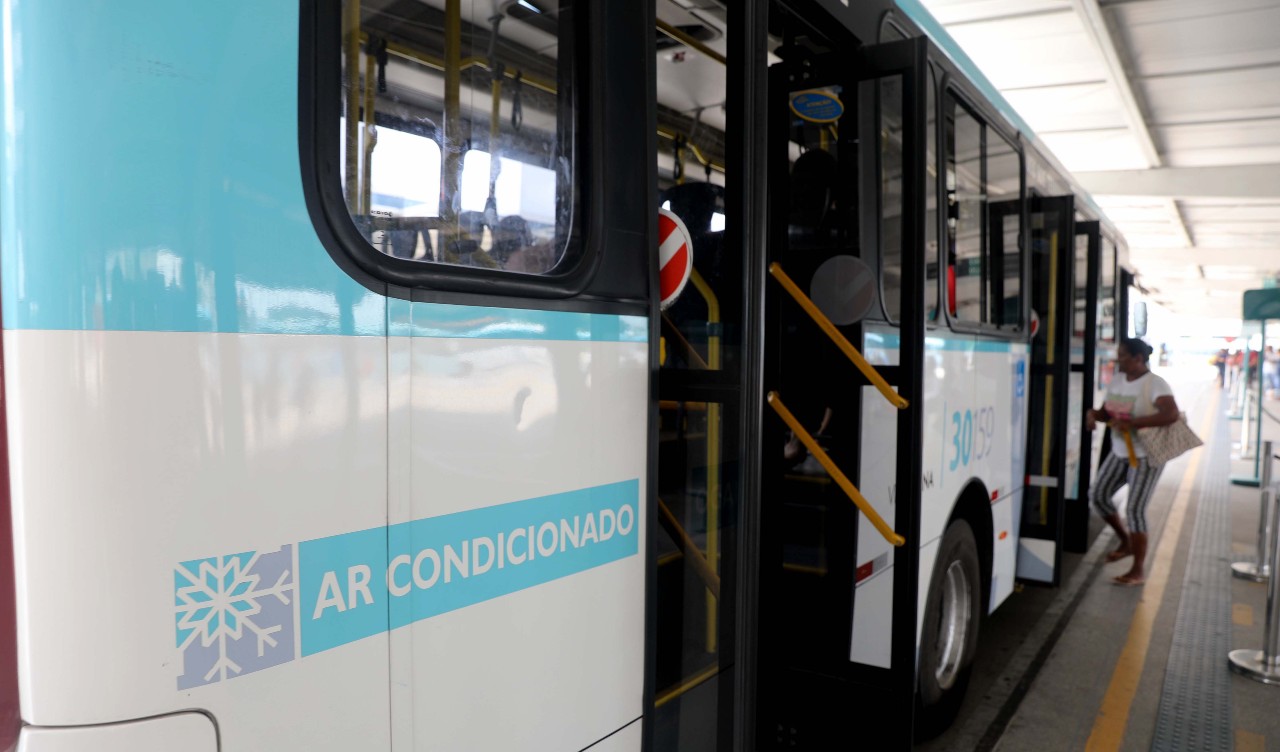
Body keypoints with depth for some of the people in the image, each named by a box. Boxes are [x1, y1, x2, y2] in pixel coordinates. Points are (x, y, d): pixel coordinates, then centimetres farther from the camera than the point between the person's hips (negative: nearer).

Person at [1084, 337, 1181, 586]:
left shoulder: (1155, 384, -17)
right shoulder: (1117, 383, 6)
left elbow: (1171, 414, -32)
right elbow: (1106, 413, 15)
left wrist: (1133, 423, -33)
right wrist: (1092, 413, -8)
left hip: (1146, 456, -8)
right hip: (1119, 452, 8)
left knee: (1135, 509, -11)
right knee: (1098, 496, 8)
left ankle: (1138, 571, 0)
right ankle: (1127, 542, 30)